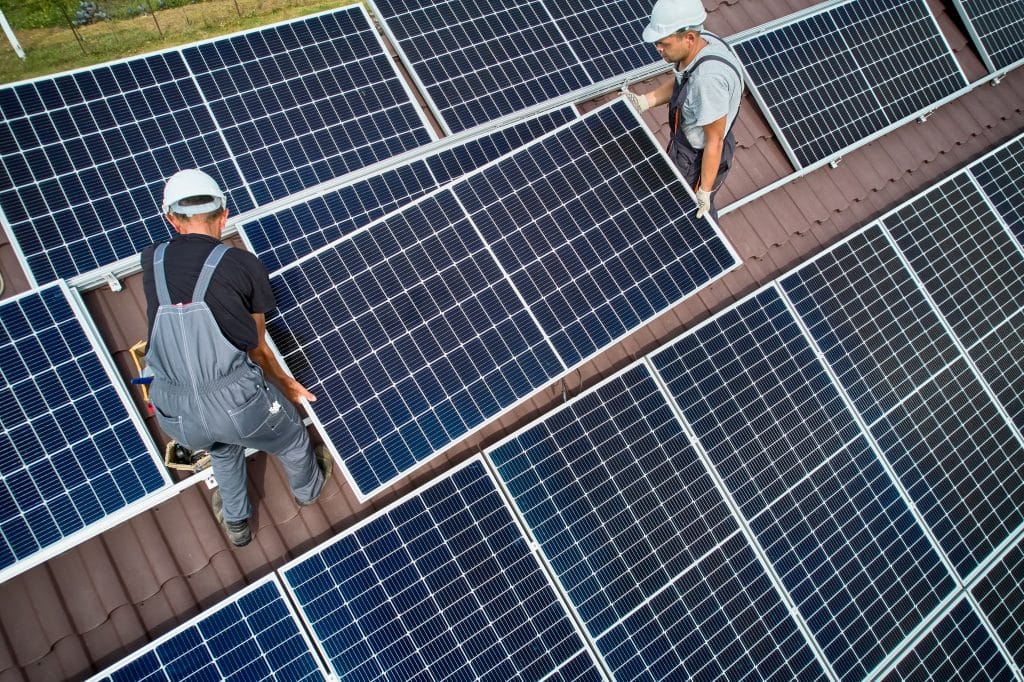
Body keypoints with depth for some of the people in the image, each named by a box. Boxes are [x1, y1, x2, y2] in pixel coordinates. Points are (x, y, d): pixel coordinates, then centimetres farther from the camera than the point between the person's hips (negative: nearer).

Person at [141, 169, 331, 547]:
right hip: (238, 399, -3)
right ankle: (308, 487, 60)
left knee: (224, 448, 38)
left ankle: (236, 522, 57)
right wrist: (284, 383, 30)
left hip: (176, 415, 3)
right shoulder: (244, 265, 1)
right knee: (291, 436, 31)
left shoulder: (151, 260, 8)